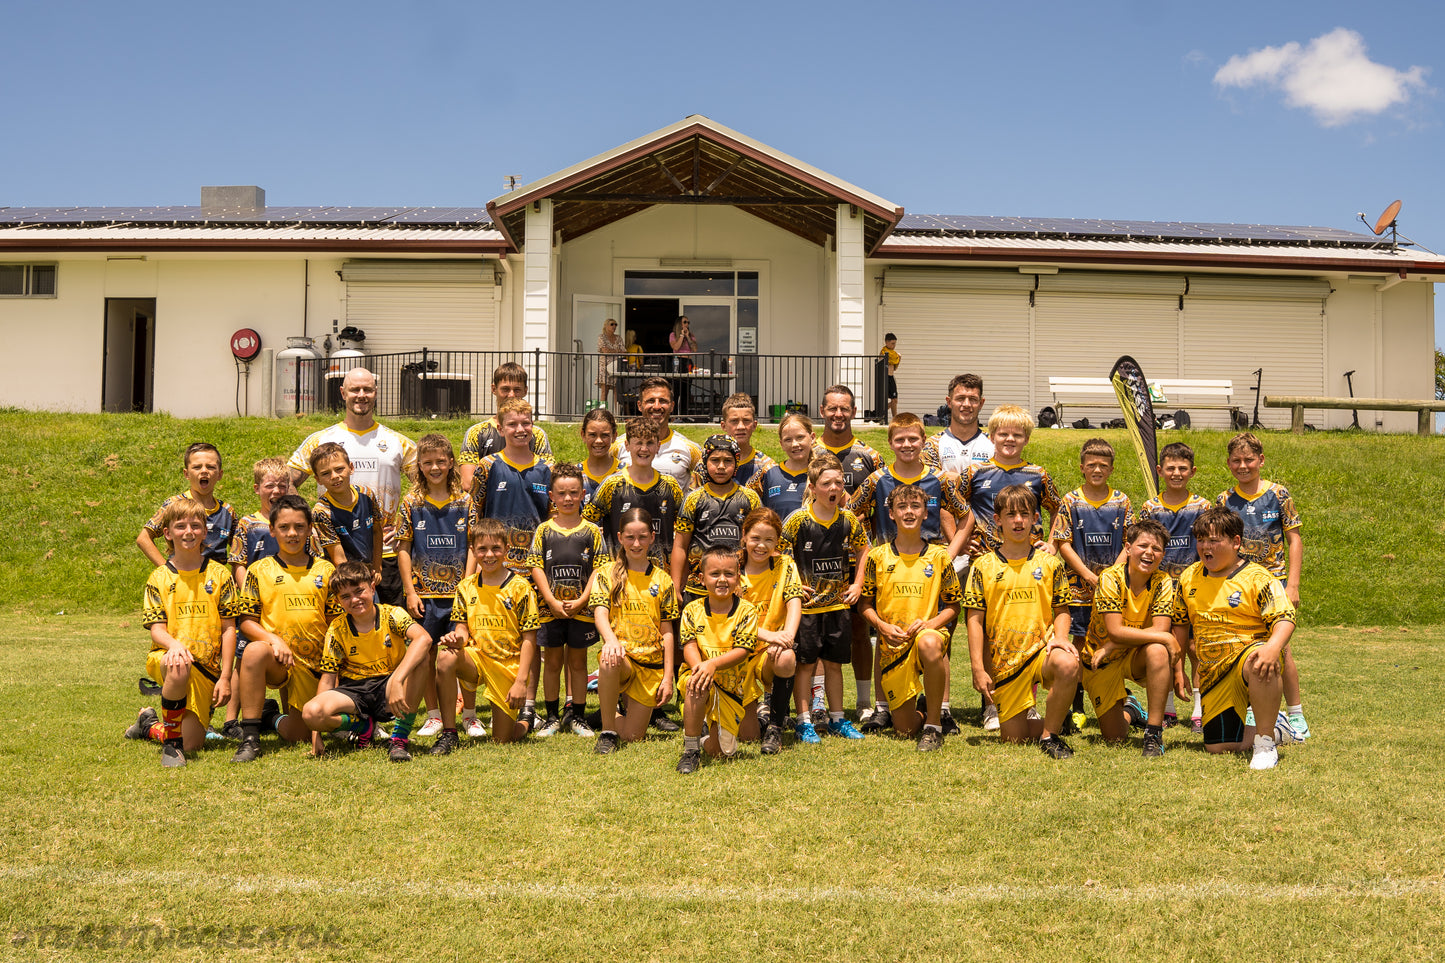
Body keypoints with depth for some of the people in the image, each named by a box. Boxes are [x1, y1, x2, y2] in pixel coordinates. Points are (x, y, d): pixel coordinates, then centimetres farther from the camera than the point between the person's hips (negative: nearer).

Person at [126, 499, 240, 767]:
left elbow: (229, 629, 3)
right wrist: (174, 644, -28)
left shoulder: (218, 574, 4)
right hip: (164, 657, -1)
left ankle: (150, 725, 30)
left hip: (206, 667, 2)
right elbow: (156, 628, -4)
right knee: (180, 668, -40)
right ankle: (171, 741, -18)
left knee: (192, 743, -5)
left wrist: (225, 677, -4)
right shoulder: (159, 578, 4)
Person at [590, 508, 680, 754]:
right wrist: (611, 639, -35)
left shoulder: (662, 580, 10)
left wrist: (668, 677, 0)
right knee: (609, 660, -40)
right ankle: (607, 732, -20)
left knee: (632, 736, -5)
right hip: (622, 655, -2)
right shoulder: (607, 574, 5)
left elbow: (667, 632, 8)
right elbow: (600, 613, -12)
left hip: (651, 665, 2)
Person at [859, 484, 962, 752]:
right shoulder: (877, 557, 4)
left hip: (928, 632, -1)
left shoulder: (939, 557, 3)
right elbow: (866, 605, 9)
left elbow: (952, 606, 7)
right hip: (892, 646, 1)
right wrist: (882, 625, -10)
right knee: (905, 728, -5)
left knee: (929, 643, -41)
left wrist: (930, 623, -12)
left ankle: (934, 726, -24)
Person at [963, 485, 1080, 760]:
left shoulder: (1049, 563, 6)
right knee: (1013, 737, -4)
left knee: (1067, 664, -36)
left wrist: (1060, 636, -11)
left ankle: (1051, 734, -14)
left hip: (1042, 648, 0)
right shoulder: (983, 566, 2)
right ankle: (1033, 721, 34)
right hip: (1003, 662, 0)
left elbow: (1061, 609, 10)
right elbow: (975, 620, 0)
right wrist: (978, 668, -6)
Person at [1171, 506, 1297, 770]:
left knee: (1257, 663, -44)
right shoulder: (1189, 578, 9)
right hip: (1214, 674, 5)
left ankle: (1265, 743, -27)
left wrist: (1273, 647, -39)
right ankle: (1276, 728, 25)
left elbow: (1284, 619, -19)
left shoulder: (1256, 578, -8)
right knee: (1217, 747, -3)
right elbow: (1180, 626, 21)